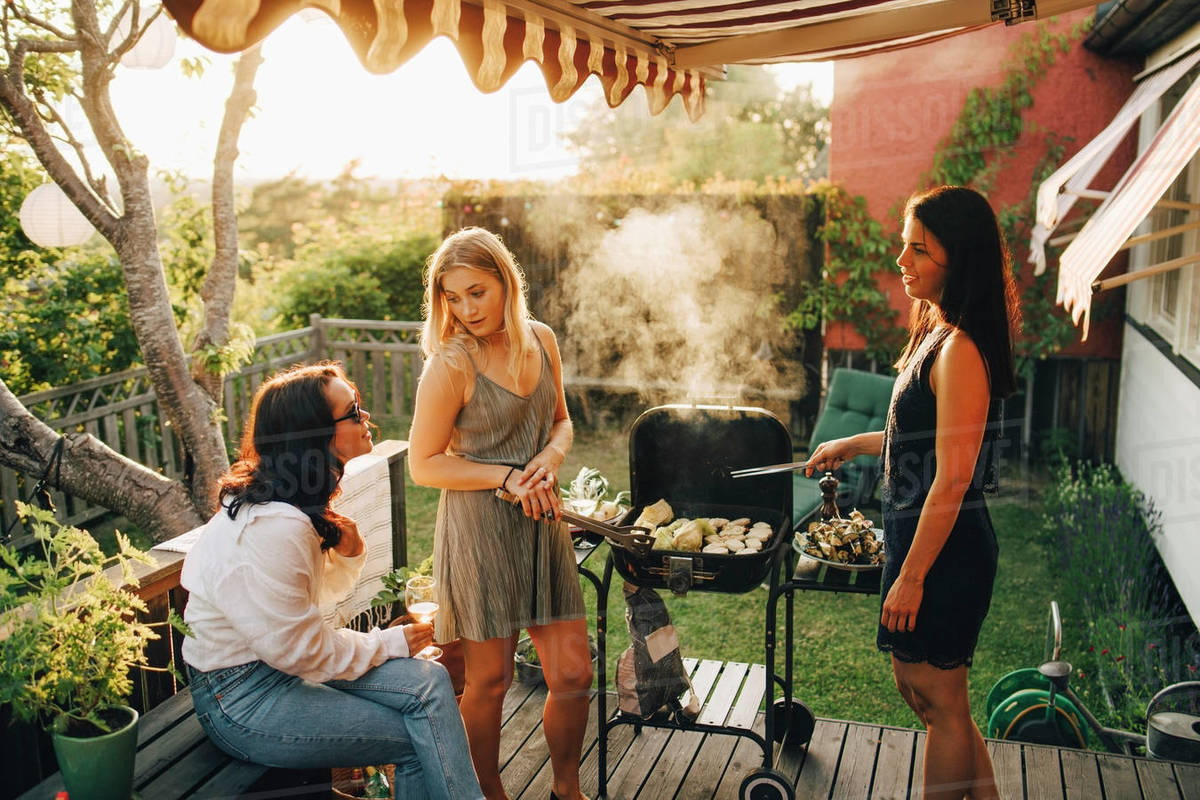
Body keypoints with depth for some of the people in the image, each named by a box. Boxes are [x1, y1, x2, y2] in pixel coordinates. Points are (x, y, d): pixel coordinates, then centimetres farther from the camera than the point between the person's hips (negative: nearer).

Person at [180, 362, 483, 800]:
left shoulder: (303, 503, 3)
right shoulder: (271, 529, -28)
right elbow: (298, 649, -23)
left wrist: (349, 554, -6)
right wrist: (389, 643, -11)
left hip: (282, 660, 9)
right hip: (242, 700, -9)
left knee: (429, 681, -7)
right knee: (418, 740, -11)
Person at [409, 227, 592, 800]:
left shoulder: (541, 341, 5)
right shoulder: (450, 366, -13)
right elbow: (423, 465, -10)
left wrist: (551, 457, -4)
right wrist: (506, 477, -16)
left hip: (542, 522, 5)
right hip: (479, 530, -5)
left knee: (574, 673, 6)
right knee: (489, 679, 6)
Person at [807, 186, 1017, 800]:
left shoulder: (961, 350, -22)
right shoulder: (935, 334, 9)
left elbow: (953, 476, -24)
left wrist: (911, 576, -21)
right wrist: (855, 444, 26)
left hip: (945, 548, -10)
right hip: (920, 537, 10)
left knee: (941, 703, 7)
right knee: (917, 686, 21)